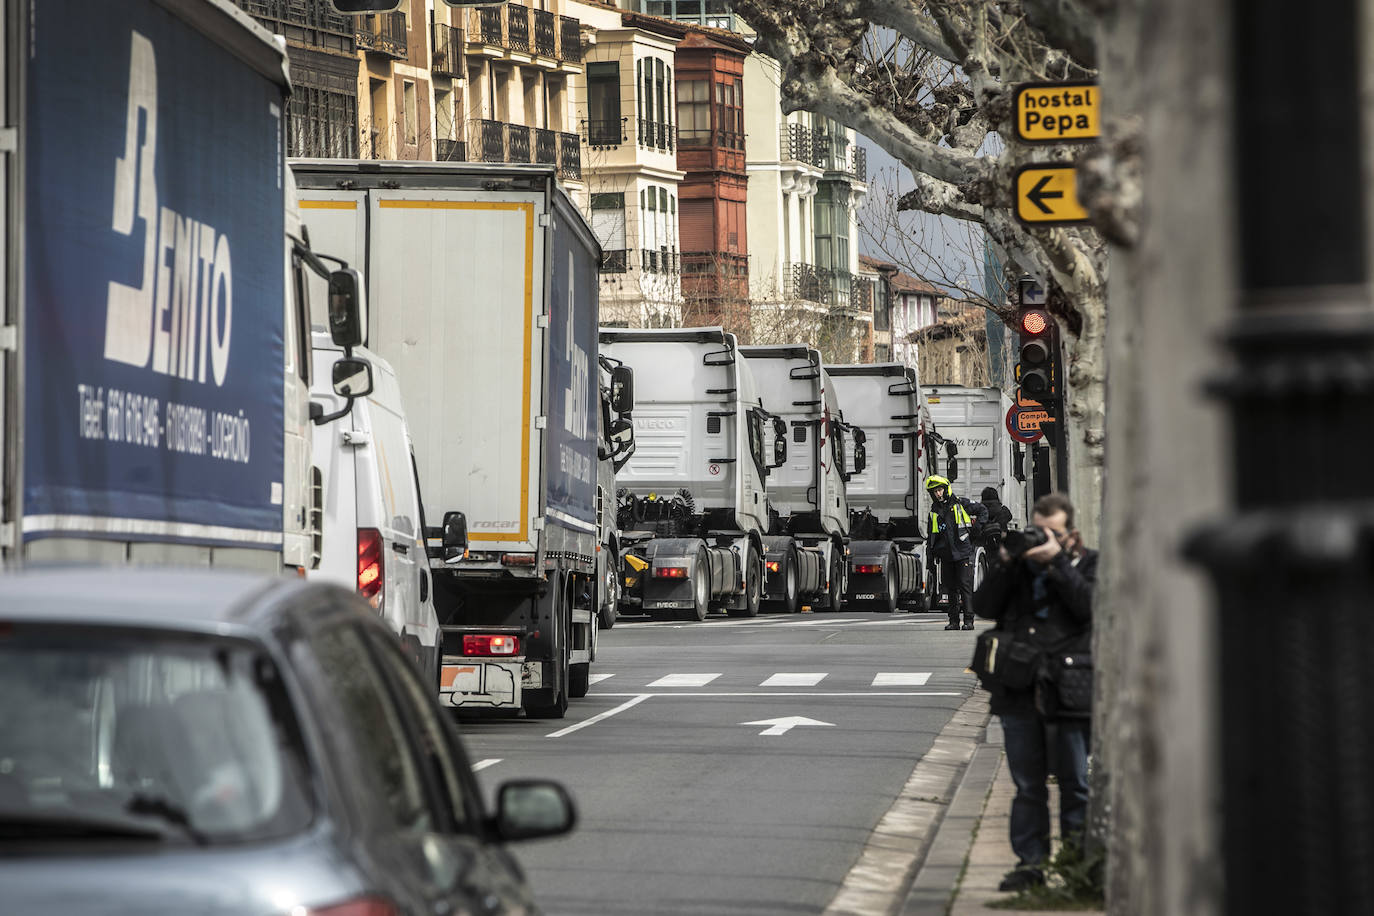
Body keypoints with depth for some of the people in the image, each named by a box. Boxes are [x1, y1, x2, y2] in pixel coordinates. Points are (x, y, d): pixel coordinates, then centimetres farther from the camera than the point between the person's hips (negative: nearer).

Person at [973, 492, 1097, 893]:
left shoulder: (1088, 562, 5)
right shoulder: (1019, 562, 12)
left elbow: (1089, 604, -13)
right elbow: (984, 607, 4)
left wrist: (1056, 562, -16)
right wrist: (1004, 565, -8)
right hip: (1019, 691, 3)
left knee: (1074, 783, 1)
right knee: (1027, 785, 8)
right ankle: (1030, 862, 12)